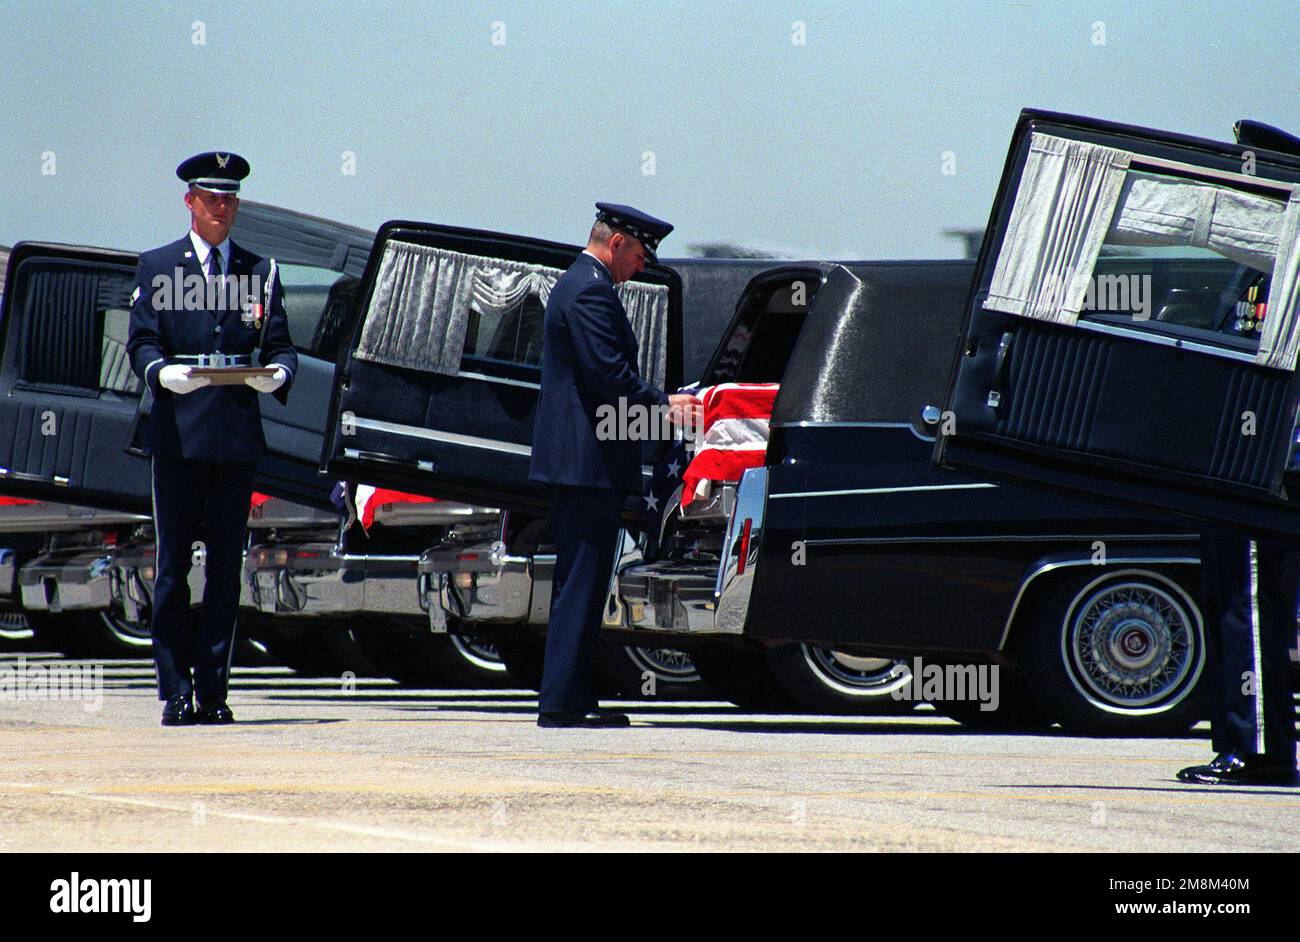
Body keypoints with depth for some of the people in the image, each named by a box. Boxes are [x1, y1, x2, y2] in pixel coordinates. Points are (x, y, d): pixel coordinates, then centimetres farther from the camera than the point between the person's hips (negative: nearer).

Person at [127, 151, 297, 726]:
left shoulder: (259, 271, 14)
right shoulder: (157, 267, 9)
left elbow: (279, 345, 9)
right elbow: (141, 343, 1)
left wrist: (277, 373, -15)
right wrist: (162, 372, -21)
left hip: (237, 435, 2)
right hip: (177, 435, -2)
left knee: (225, 567, 3)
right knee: (173, 565, -2)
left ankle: (213, 691, 5)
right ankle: (175, 692, 1)